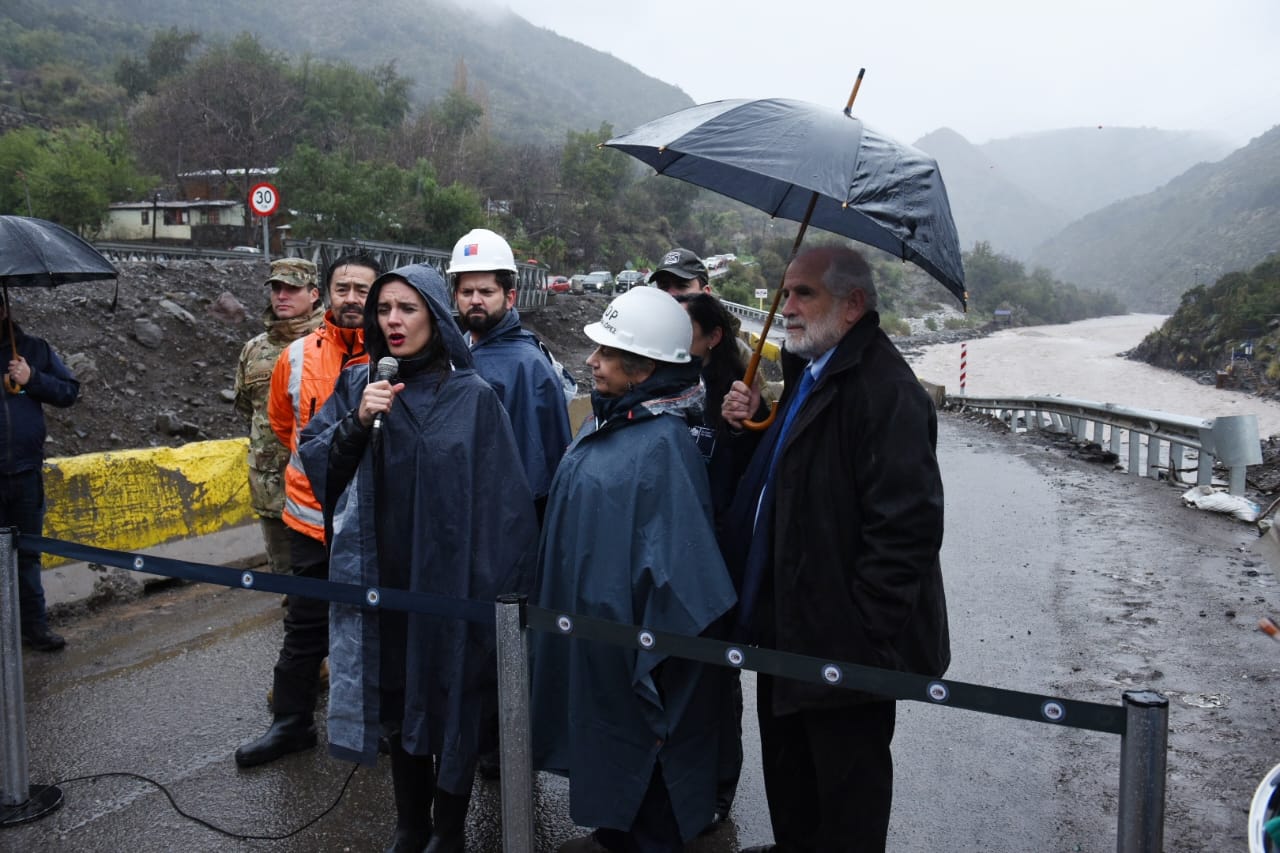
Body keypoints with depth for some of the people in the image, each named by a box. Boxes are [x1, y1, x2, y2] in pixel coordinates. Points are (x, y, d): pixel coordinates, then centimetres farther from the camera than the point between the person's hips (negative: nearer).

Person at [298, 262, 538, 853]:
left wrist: (498, 588, -11)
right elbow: (314, 460, -1)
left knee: (450, 703, 9)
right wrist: (358, 422, -19)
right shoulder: (358, 384, 4)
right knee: (395, 702, 16)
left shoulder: (473, 396, -8)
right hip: (381, 577, 4)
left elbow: (501, 498, -9)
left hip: (449, 578, -3)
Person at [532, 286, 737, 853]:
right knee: (598, 739, 23)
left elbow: (671, 555, -25)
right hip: (586, 620, 9)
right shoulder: (603, 423, 5)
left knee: (638, 748, 10)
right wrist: (554, 602, 18)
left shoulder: (661, 445, -24)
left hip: (627, 633, -9)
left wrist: (651, 656, -20)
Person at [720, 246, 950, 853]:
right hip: (789, 630, 10)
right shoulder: (810, 374, 10)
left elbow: (906, 525, -26)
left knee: (847, 797, 10)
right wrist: (750, 427, 1)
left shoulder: (883, 388, -22)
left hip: (845, 642, -10)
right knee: (786, 763, 26)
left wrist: (862, 633, -23)